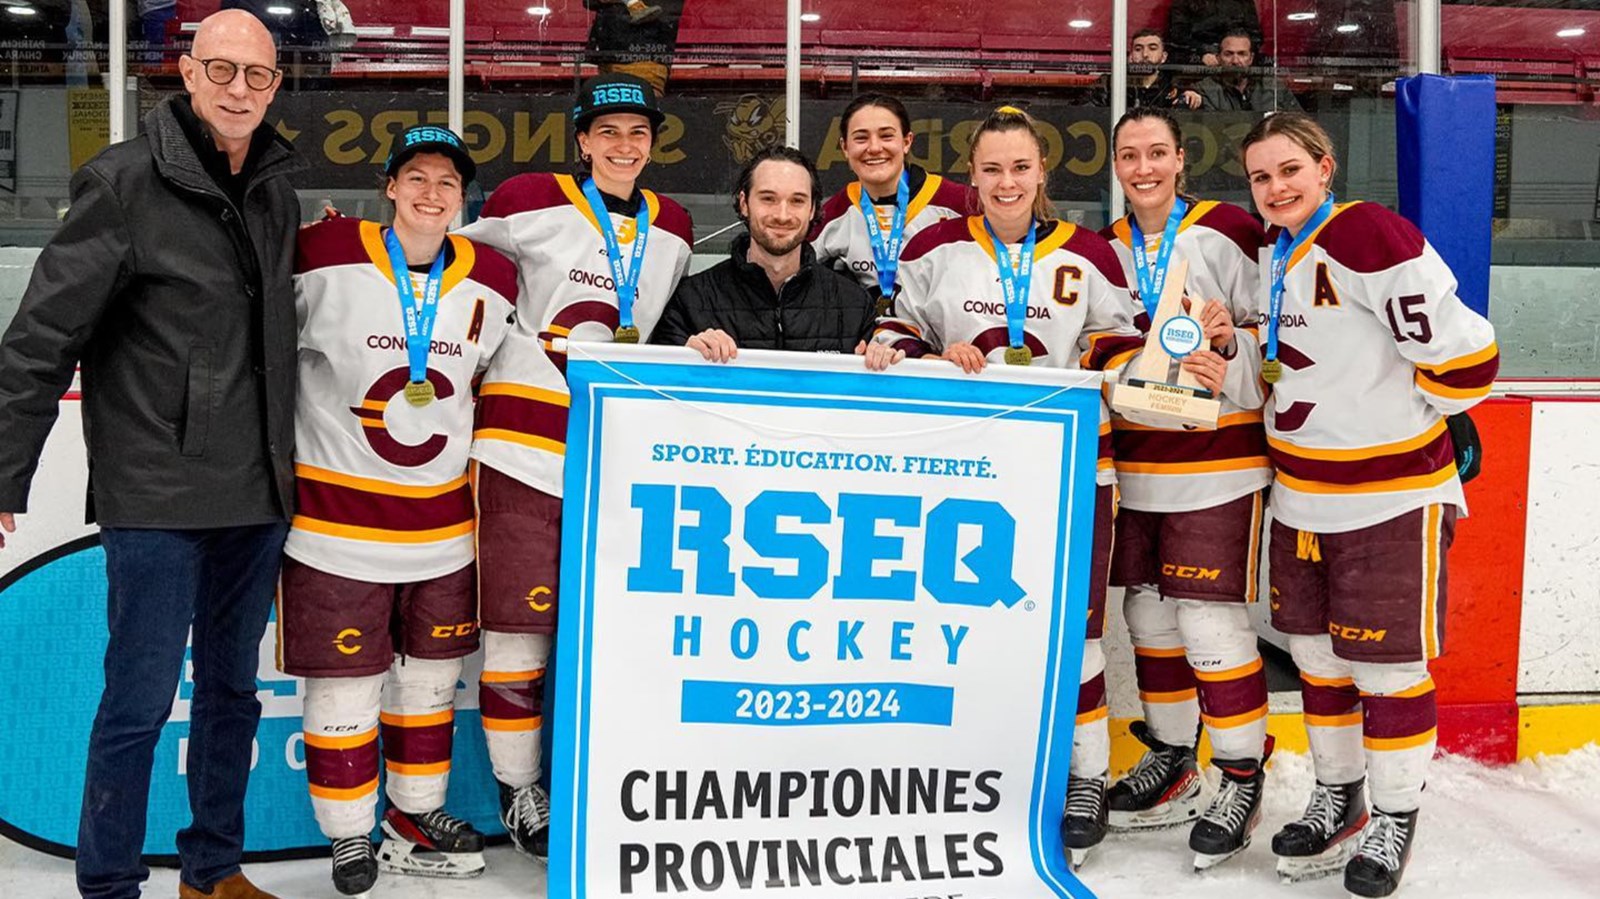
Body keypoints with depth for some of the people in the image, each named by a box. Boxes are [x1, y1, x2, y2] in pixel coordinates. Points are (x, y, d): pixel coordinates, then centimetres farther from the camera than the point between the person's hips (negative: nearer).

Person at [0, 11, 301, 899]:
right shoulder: (127, 181, -10)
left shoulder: (277, 192, 8)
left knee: (231, 689, 15)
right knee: (141, 699, 0)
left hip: (255, 494, 6)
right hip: (155, 494, -6)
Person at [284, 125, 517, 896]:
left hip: (442, 516, 4)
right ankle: (350, 835, 21)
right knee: (345, 681, 3)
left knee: (430, 673, 15)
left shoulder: (491, 281, 2)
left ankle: (415, 814, 33)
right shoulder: (328, 260, -11)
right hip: (337, 511, -4)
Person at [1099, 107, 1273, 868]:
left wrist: (1228, 341, -25)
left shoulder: (1227, 233, -7)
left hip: (1216, 459, -6)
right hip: (1134, 460, 6)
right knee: (1149, 614, 13)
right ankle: (1171, 763, 29)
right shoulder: (1109, 247, 10)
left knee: (1211, 620, -7)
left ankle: (1243, 779, 10)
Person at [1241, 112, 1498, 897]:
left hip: (1391, 494, -8)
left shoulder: (1368, 237, -19)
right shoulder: (1271, 249, 7)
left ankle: (1394, 819, 22)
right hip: (1301, 492, 8)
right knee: (1316, 653, 17)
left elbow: (1463, 353, -20)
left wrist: (1397, 419, -7)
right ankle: (1336, 798, 34)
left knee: (1386, 664, 4)